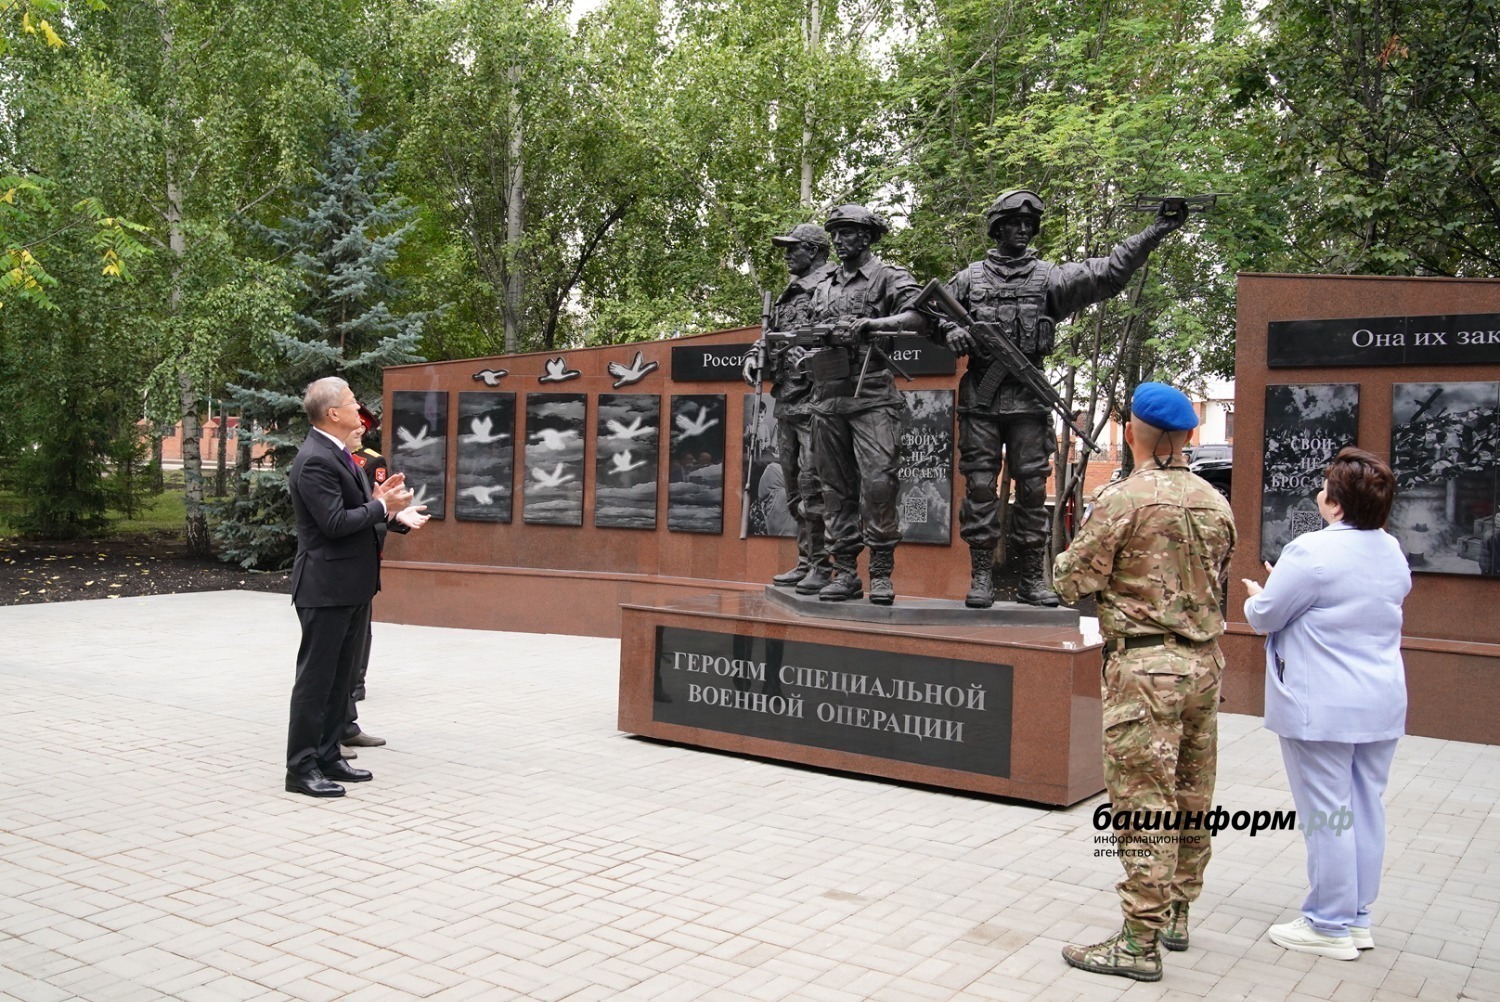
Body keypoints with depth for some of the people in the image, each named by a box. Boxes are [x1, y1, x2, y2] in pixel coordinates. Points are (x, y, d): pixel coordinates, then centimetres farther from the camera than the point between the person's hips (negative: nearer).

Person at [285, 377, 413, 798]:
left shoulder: (339, 455, 14)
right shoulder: (314, 460, -18)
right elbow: (335, 522, -24)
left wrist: (378, 500, 3)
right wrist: (381, 507, -14)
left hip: (352, 585, 10)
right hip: (326, 586, -10)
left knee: (341, 676, 16)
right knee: (316, 677, -2)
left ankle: (328, 756, 26)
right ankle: (301, 768, 7)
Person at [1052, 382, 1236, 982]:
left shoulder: (1121, 500, -14)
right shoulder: (1215, 504, 8)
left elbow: (1074, 583, -10)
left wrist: (1068, 559, 11)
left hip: (1145, 664, -7)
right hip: (1204, 662, 7)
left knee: (1144, 805, -4)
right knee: (1190, 799, 15)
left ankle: (1140, 943, 1)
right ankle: (1176, 914, 29)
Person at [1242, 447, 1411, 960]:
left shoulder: (1313, 551, -19)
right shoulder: (1393, 552, 7)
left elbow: (1265, 615, -12)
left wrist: (1256, 596, 11)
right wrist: (1281, 593, 21)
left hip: (1323, 706, -8)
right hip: (1382, 702, 8)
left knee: (1327, 812, 1)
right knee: (1366, 807, 14)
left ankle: (1330, 925, 11)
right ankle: (1357, 917, 25)